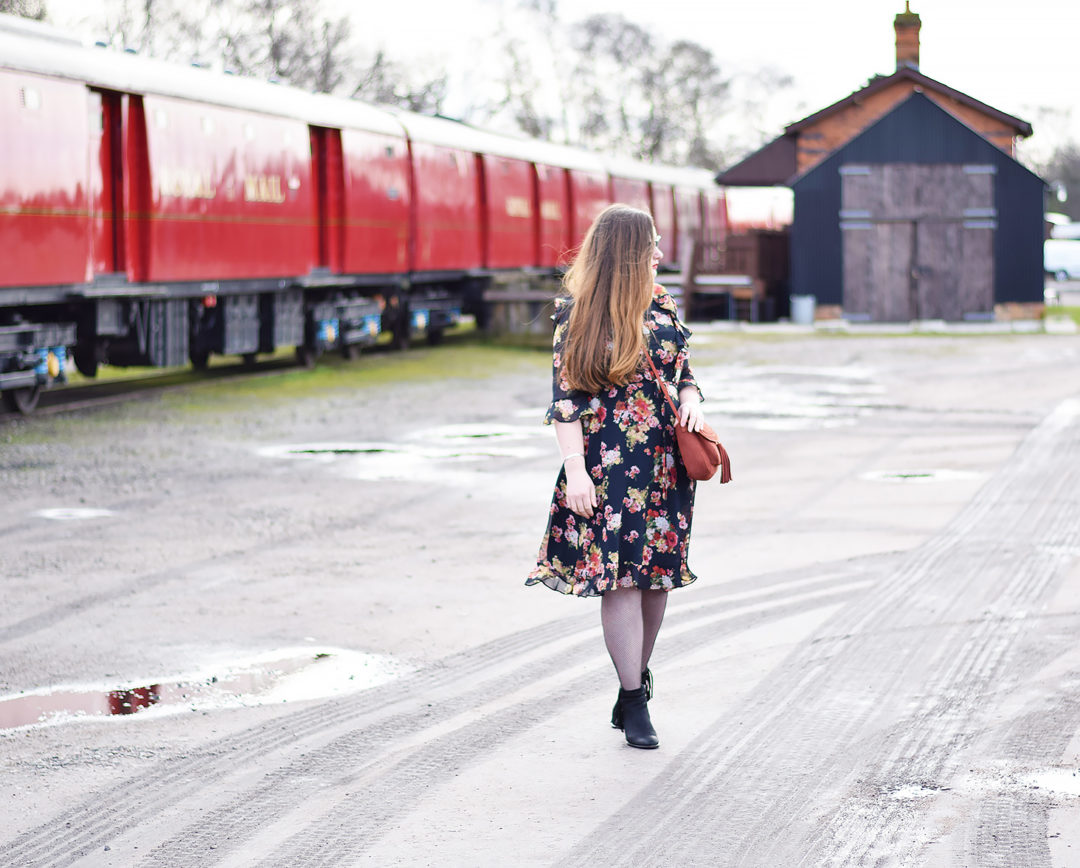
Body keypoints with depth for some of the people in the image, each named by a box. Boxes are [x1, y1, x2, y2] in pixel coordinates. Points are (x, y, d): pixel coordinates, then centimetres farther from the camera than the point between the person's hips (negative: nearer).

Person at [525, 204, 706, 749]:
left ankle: (633, 685, 19)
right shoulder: (576, 316, -4)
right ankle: (635, 704, -2)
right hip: (608, 468, -5)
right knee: (620, 576, -7)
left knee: (656, 574, 6)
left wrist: (691, 401, -3)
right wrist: (576, 470, -12)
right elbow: (565, 397, -6)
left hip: (666, 466, 5)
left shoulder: (661, 307, 11)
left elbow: (685, 373, 21)